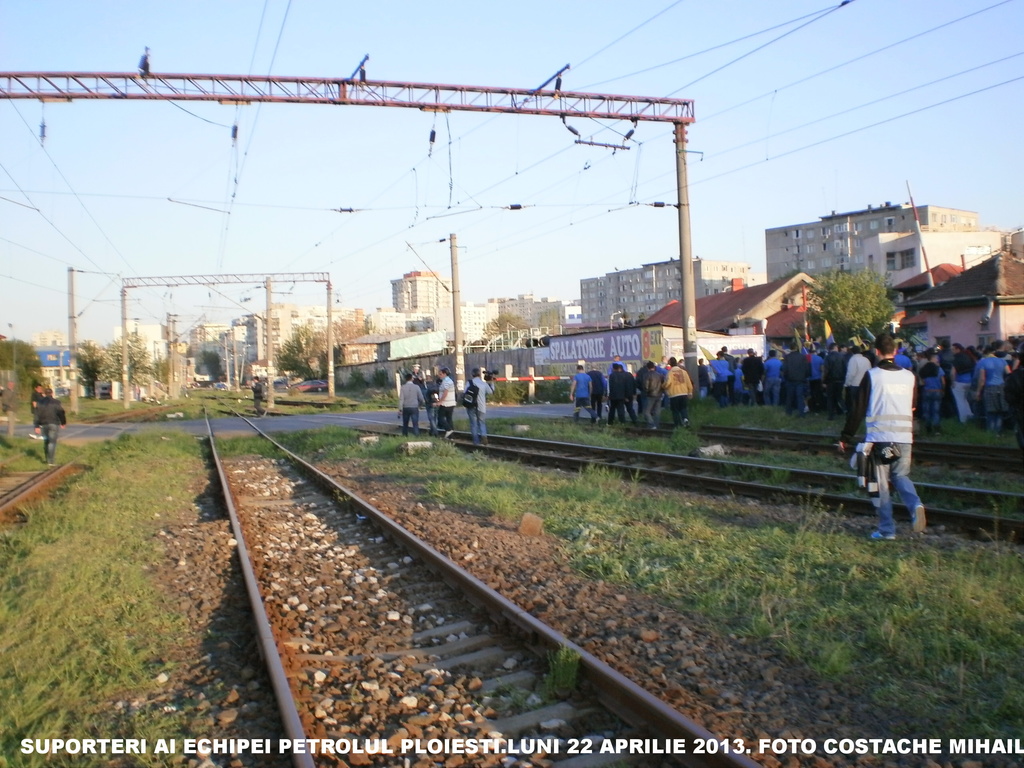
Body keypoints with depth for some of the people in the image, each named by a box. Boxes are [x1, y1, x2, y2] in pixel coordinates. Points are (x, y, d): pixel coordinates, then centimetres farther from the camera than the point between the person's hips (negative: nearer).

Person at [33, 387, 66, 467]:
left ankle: (47, 460, 21)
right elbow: (61, 413, -2)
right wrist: (63, 423, 10)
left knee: (46, 442, 16)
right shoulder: (56, 402, -3)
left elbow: (36, 415, 3)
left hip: (43, 425, 3)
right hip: (54, 424, -3)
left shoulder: (40, 403, 6)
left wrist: (36, 426, 4)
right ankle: (50, 461, -13)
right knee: (52, 442, -5)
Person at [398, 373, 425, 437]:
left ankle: (404, 436, 24)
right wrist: (421, 405, 19)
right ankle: (416, 436, -10)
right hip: (414, 408, -2)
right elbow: (421, 398, -1)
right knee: (415, 423, -2)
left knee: (405, 423, 17)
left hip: (405, 408, 2)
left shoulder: (403, 387, -4)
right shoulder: (416, 387, -4)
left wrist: (400, 409, -3)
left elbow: (401, 398, -7)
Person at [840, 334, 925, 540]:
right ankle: (915, 505, -8)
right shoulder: (909, 376, 7)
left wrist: (846, 437, 0)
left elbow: (858, 409, -6)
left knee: (881, 485, 5)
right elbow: (912, 409, 14)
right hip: (904, 438, 4)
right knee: (901, 476, 19)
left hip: (879, 438, -4)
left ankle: (887, 530, 8)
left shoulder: (872, 376, -6)